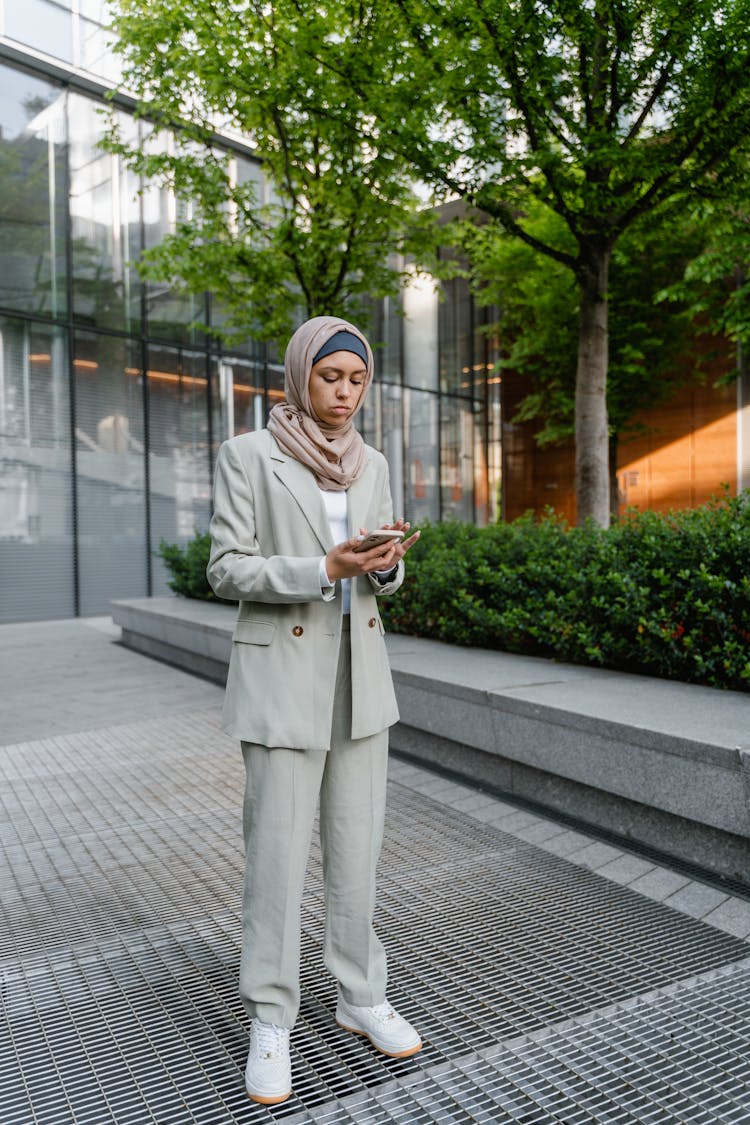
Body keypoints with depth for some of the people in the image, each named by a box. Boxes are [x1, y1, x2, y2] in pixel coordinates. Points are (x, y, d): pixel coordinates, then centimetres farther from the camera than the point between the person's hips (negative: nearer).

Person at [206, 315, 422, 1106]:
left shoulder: (372, 465, 9)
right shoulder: (247, 455, -6)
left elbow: (381, 579, 13)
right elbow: (226, 569, -9)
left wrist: (386, 564, -11)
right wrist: (324, 569, -21)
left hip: (360, 672, 5)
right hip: (281, 675, -4)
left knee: (357, 847, 12)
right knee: (276, 854, 2)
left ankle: (360, 997, 29)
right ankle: (269, 1021, 21)